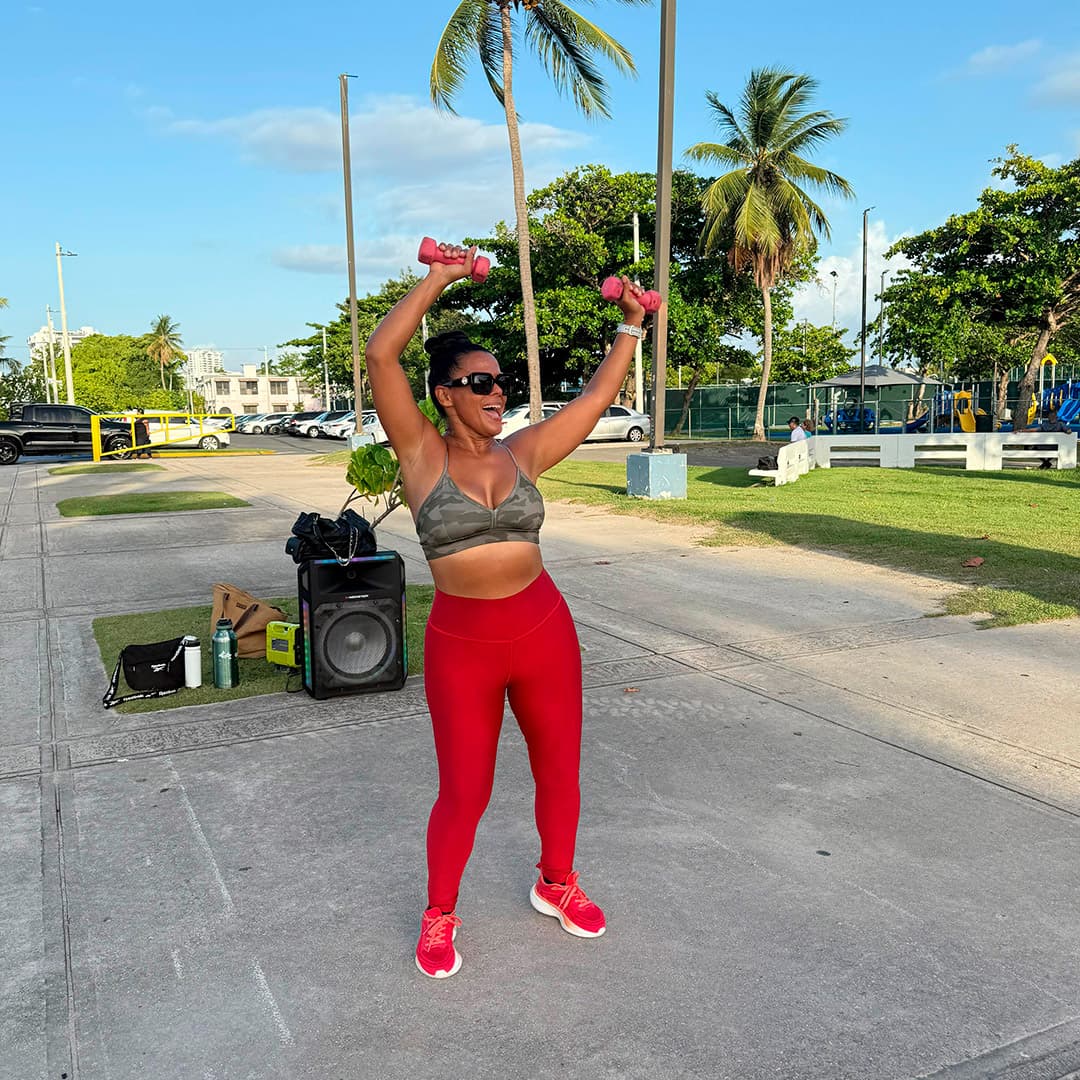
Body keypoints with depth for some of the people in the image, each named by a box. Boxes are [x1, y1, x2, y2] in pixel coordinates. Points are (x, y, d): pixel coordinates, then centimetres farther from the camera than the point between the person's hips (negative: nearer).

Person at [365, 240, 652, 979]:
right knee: (465, 792, 5)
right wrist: (440, 279, -12)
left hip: (545, 630, 4)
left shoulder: (522, 454, 3)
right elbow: (381, 354, -16)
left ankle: (557, 884, 42)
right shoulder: (423, 454, -6)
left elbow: (598, 397, 10)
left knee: (559, 770, 15)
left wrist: (632, 326, 11)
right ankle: (440, 915, 31)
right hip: (462, 645, -4)